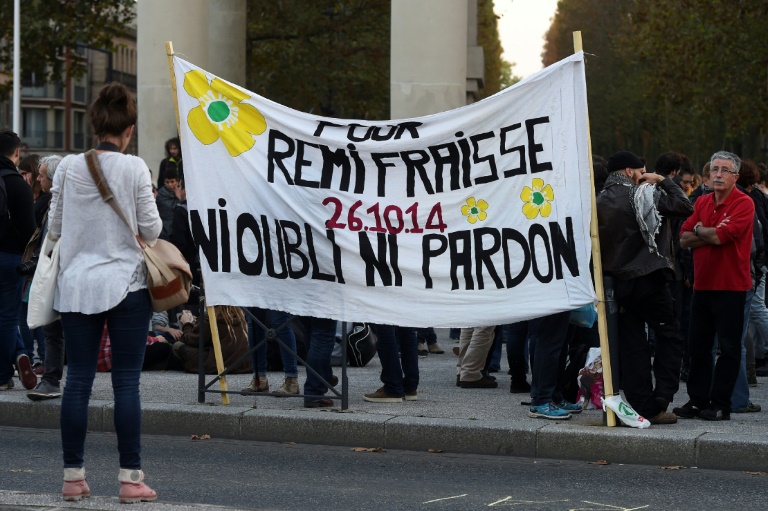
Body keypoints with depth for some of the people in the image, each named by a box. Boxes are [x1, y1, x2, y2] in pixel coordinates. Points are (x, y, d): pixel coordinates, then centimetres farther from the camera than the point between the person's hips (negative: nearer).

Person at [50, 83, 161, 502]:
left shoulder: (69, 169, 2)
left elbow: (55, 228, 9)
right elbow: (151, 228, -6)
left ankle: (73, 476, 9)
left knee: (78, 379, 6)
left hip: (77, 284, 3)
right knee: (126, 381, 0)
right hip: (126, 285, -3)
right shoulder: (134, 168, -8)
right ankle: (130, 478, 0)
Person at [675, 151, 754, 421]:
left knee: (728, 348, 0)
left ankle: (720, 405, 4)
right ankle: (698, 401, 19)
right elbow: (684, 239, 3)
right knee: (698, 345, 11)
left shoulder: (743, 204, -9)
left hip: (731, 287, -7)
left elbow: (721, 236, -20)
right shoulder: (702, 203, 11)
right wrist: (712, 235, -11)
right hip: (702, 285, 7)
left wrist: (700, 230, -2)